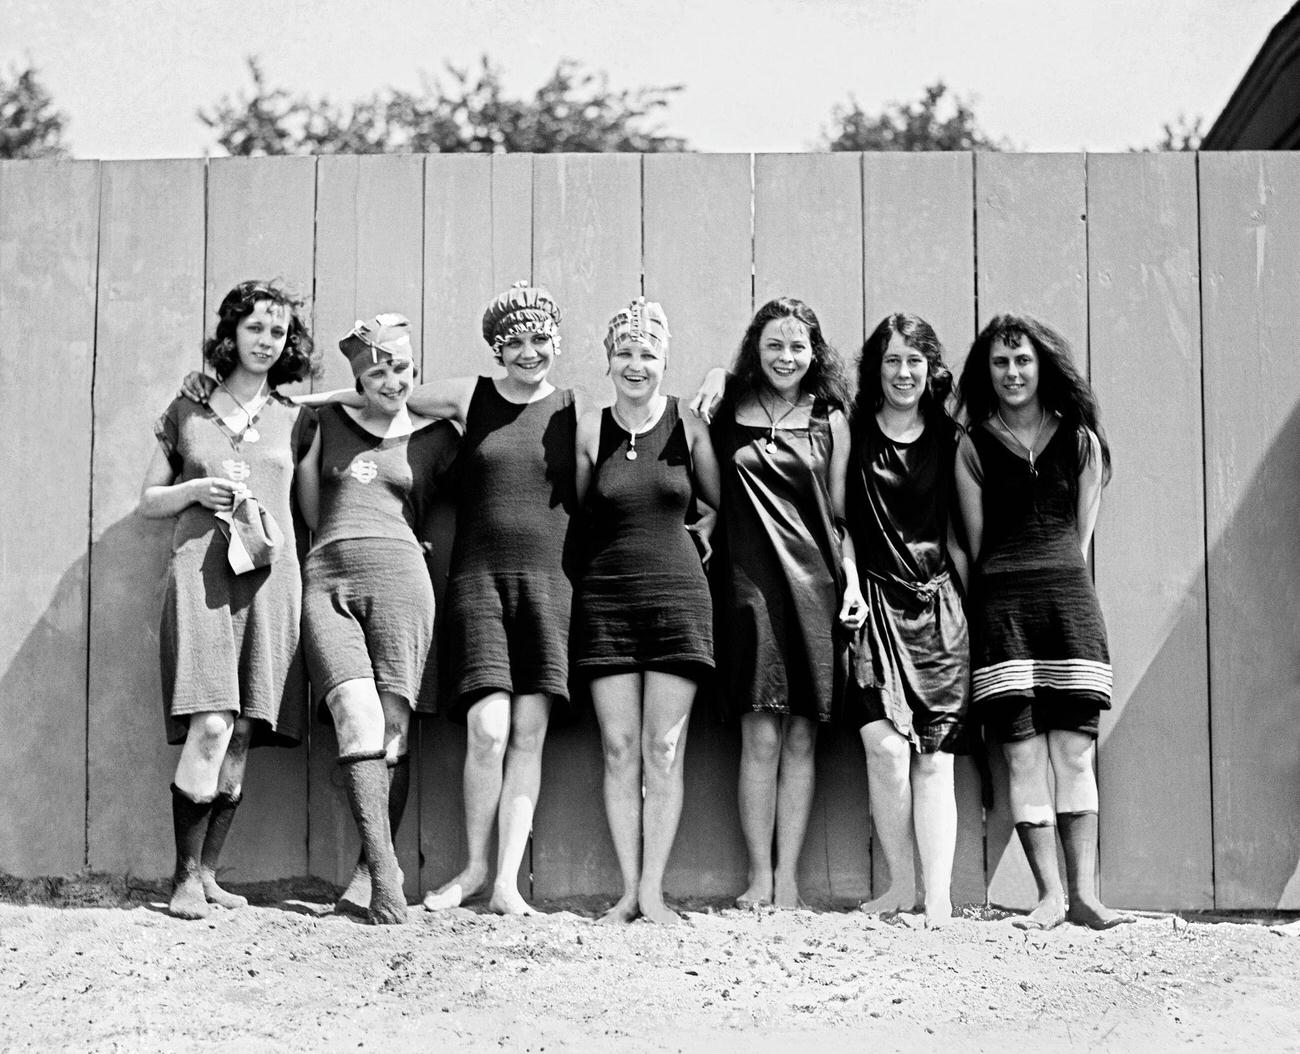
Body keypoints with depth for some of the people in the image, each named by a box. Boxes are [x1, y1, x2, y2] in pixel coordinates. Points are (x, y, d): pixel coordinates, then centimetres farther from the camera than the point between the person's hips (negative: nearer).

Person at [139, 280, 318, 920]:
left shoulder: (294, 420, 15)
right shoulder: (187, 412, 12)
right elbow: (148, 501, 15)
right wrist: (194, 490, -2)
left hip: (271, 578, 2)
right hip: (201, 572, -2)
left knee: (242, 734, -2)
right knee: (210, 727, -17)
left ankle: (207, 873, 9)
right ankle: (185, 878, -7)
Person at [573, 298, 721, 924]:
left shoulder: (688, 427, 1)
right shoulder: (590, 430, 2)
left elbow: (723, 502, 10)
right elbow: (572, 511, 10)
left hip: (677, 594, 0)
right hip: (605, 598, 1)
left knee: (664, 750, -3)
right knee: (620, 750, 0)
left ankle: (653, 889, 2)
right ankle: (628, 891, 5)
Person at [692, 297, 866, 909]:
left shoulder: (829, 420, 10)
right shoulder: (730, 411, 8)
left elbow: (840, 513, 11)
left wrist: (852, 581, 0)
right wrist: (711, 382, 3)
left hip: (814, 583, 1)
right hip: (751, 583, -1)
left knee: (800, 739, 1)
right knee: (760, 737, -6)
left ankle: (787, 878, 5)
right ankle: (758, 876, 1)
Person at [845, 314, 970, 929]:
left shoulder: (946, 439, 12)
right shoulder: (853, 432, 6)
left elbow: (957, 534, 15)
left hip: (936, 603, 2)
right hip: (874, 601, -2)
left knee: (934, 757, -4)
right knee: (886, 746, -14)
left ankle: (939, 897, -7)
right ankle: (900, 886, -3)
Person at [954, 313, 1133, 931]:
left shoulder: (1081, 441, 10)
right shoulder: (973, 449, 8)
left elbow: (1080, 537, 13)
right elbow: (974, 542, 9)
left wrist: (1058, 583, 11)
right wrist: (1004, 592, 7)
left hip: (1069, 598, 1)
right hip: (1001, 605, -1)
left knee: (1074, 754, -3)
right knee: (1023, 757, -5)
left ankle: (1083, 894, -2)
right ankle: (1050, 896, -3)